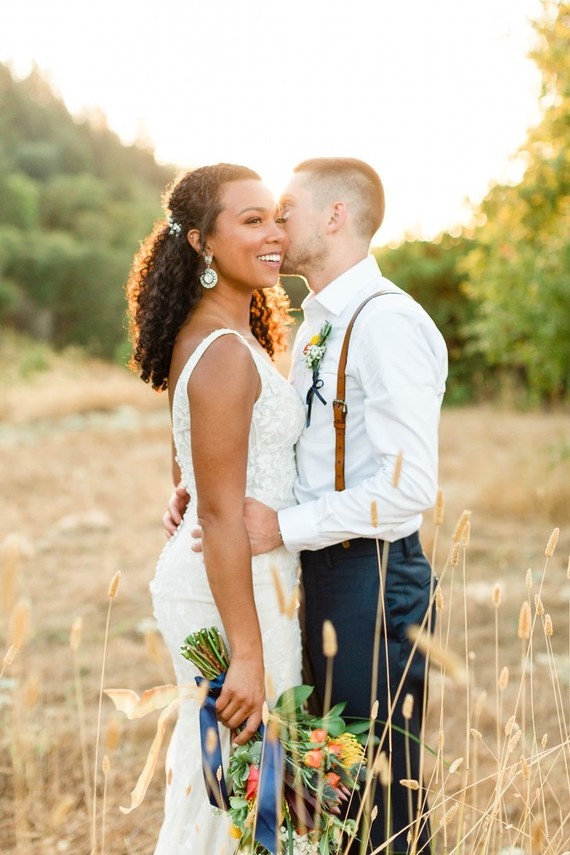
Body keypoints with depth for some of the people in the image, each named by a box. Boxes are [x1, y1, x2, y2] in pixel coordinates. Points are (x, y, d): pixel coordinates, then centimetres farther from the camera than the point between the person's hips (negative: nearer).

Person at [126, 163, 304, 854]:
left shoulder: (203, 338, 10)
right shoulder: (225, 354, -20)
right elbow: (221, 514, -23)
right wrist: (247, 656, -22)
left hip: (204, 577, 10)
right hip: (232, 593, -10)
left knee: (205, 770, 20)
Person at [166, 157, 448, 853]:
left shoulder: (388, 322, -17)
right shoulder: (314, 324, 13)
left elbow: (409, 484, -24)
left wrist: (284, 528, -21)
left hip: (374, 576, -9)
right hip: (318, 569, 9)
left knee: (382, 796, 3)